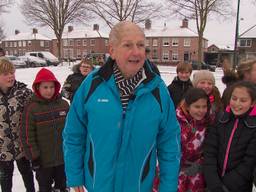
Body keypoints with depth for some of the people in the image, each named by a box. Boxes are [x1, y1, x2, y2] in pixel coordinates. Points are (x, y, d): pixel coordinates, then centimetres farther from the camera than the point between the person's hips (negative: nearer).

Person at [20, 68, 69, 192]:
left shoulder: (63, 104, -1)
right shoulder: (31, 108, -12)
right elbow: (27, 135, -11)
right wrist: (33, 156, -10)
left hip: (64, 157, 3)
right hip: (43, 160, -3)